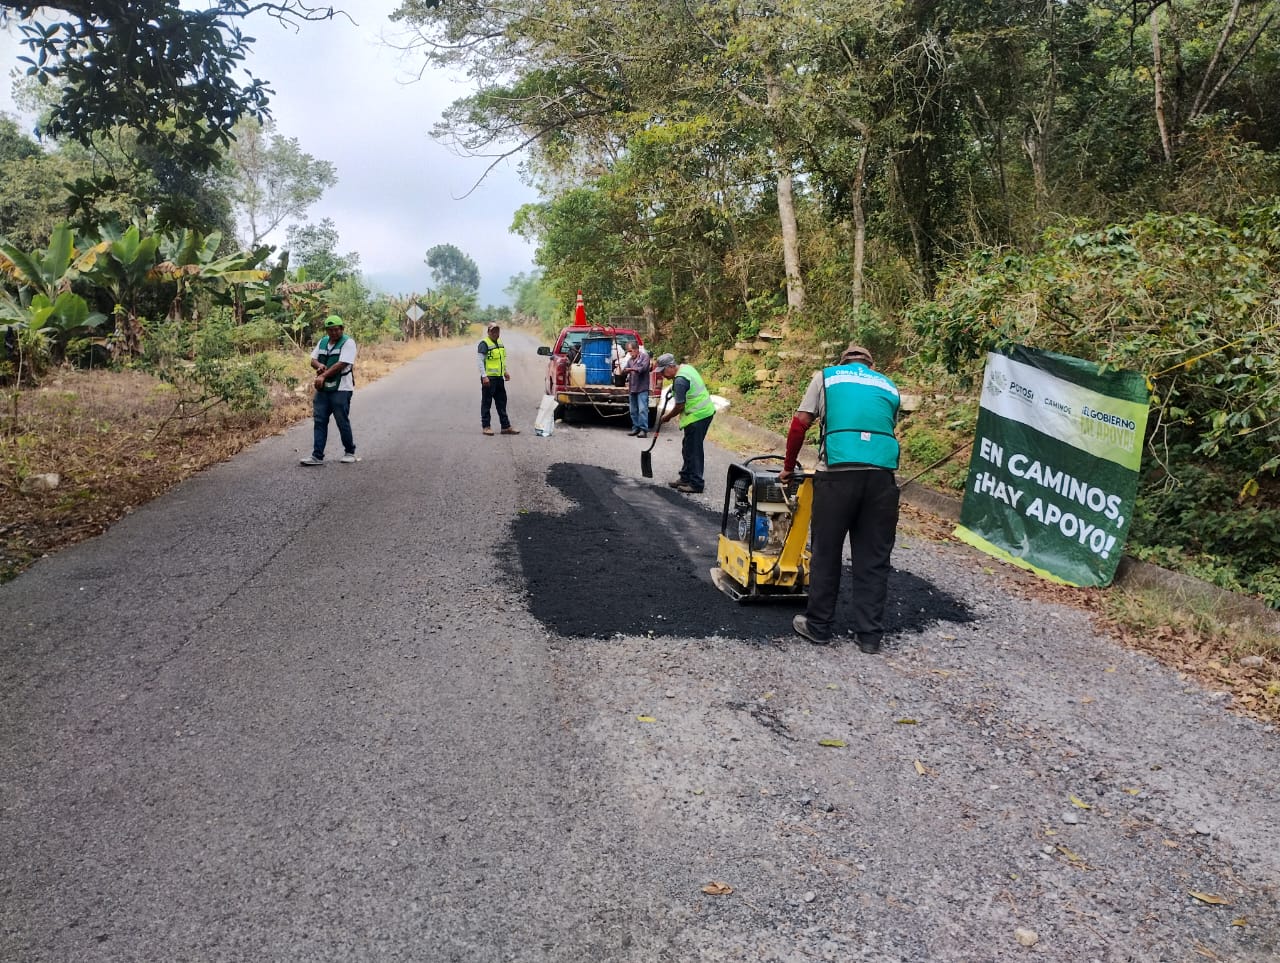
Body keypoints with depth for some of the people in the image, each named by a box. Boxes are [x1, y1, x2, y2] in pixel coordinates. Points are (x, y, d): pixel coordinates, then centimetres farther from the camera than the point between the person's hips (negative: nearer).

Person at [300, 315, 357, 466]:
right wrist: (319, 365, -9)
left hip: (340, 389, -7)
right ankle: (317, 456, 3)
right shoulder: (322, 342, 14)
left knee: (343, 422, 0)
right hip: (322, 388, 7)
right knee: (319, 421, 2)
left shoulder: (348, 342, -8)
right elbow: (313, 360, 15)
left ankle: (349, 452, 18)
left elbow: (342, 364, -17)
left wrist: (323, 376, -17)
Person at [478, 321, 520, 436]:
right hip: (489, 378, -8)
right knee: (486, 402, 0)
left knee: (502, 402, 10)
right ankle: (485, 426, 7)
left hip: (499, 378, 8)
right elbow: (479, 360, -15)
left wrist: (506, 371, 15)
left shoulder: (500, 344, 15)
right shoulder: (484, 344, -10)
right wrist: (484, 376, -21)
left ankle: (506, 426, 15)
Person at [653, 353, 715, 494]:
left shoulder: (679, 380, -21)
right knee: (688, 447, 17)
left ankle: (696, 484, 1)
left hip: (697, 416, -10)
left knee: (693, 450, -4)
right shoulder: (686, 367, 8)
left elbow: (680, 406, -17)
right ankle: (686, 478, 25)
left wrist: (667, 417, -2)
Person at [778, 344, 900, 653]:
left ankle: (818, 626, 19)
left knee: (825, 554, 10)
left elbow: (800, 424, 11)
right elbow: (888, 430, 22)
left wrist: (788, 466, 21)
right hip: (881, 474, 2)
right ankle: (870, 634, 14)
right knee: (873, 559, 9)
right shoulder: (888, 387, 24)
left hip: (838, 473, -2)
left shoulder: (827, 376, 16)